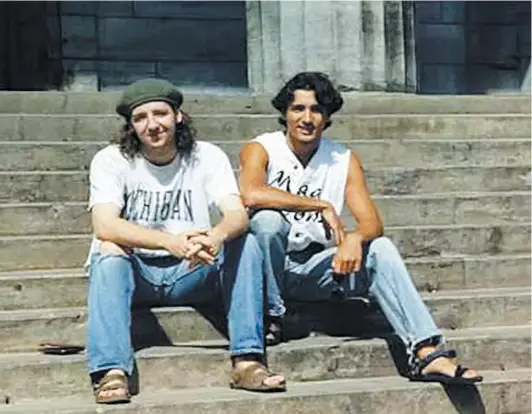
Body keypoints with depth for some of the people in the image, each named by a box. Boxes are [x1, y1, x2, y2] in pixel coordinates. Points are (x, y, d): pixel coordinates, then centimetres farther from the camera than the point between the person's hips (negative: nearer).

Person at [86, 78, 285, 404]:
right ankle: (111, 372, -42)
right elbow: (104, 226, -24)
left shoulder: (207, 156, -1)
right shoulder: (111, 160, -7)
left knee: (246, 243, -22)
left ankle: (247, 361, -27)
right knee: (109, 252, -33)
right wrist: (170, 241, -41)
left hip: (193, 275, 2)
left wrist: (217, 236, -43)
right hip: (134, 275, -2)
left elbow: (238, 215, -16)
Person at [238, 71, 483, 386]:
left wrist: (354, 238, -30)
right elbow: (251, 195, -30)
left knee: (380, 248, -20)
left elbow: (372, 221, -6)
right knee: (269, 218, -33)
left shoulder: (345, 161, 4)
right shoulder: (261, 150, -7)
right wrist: (321, 205, -26)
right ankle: (271, 316, -18)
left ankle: (426, 351, -28)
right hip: (269, 267, -3)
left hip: (314, 270, 3)